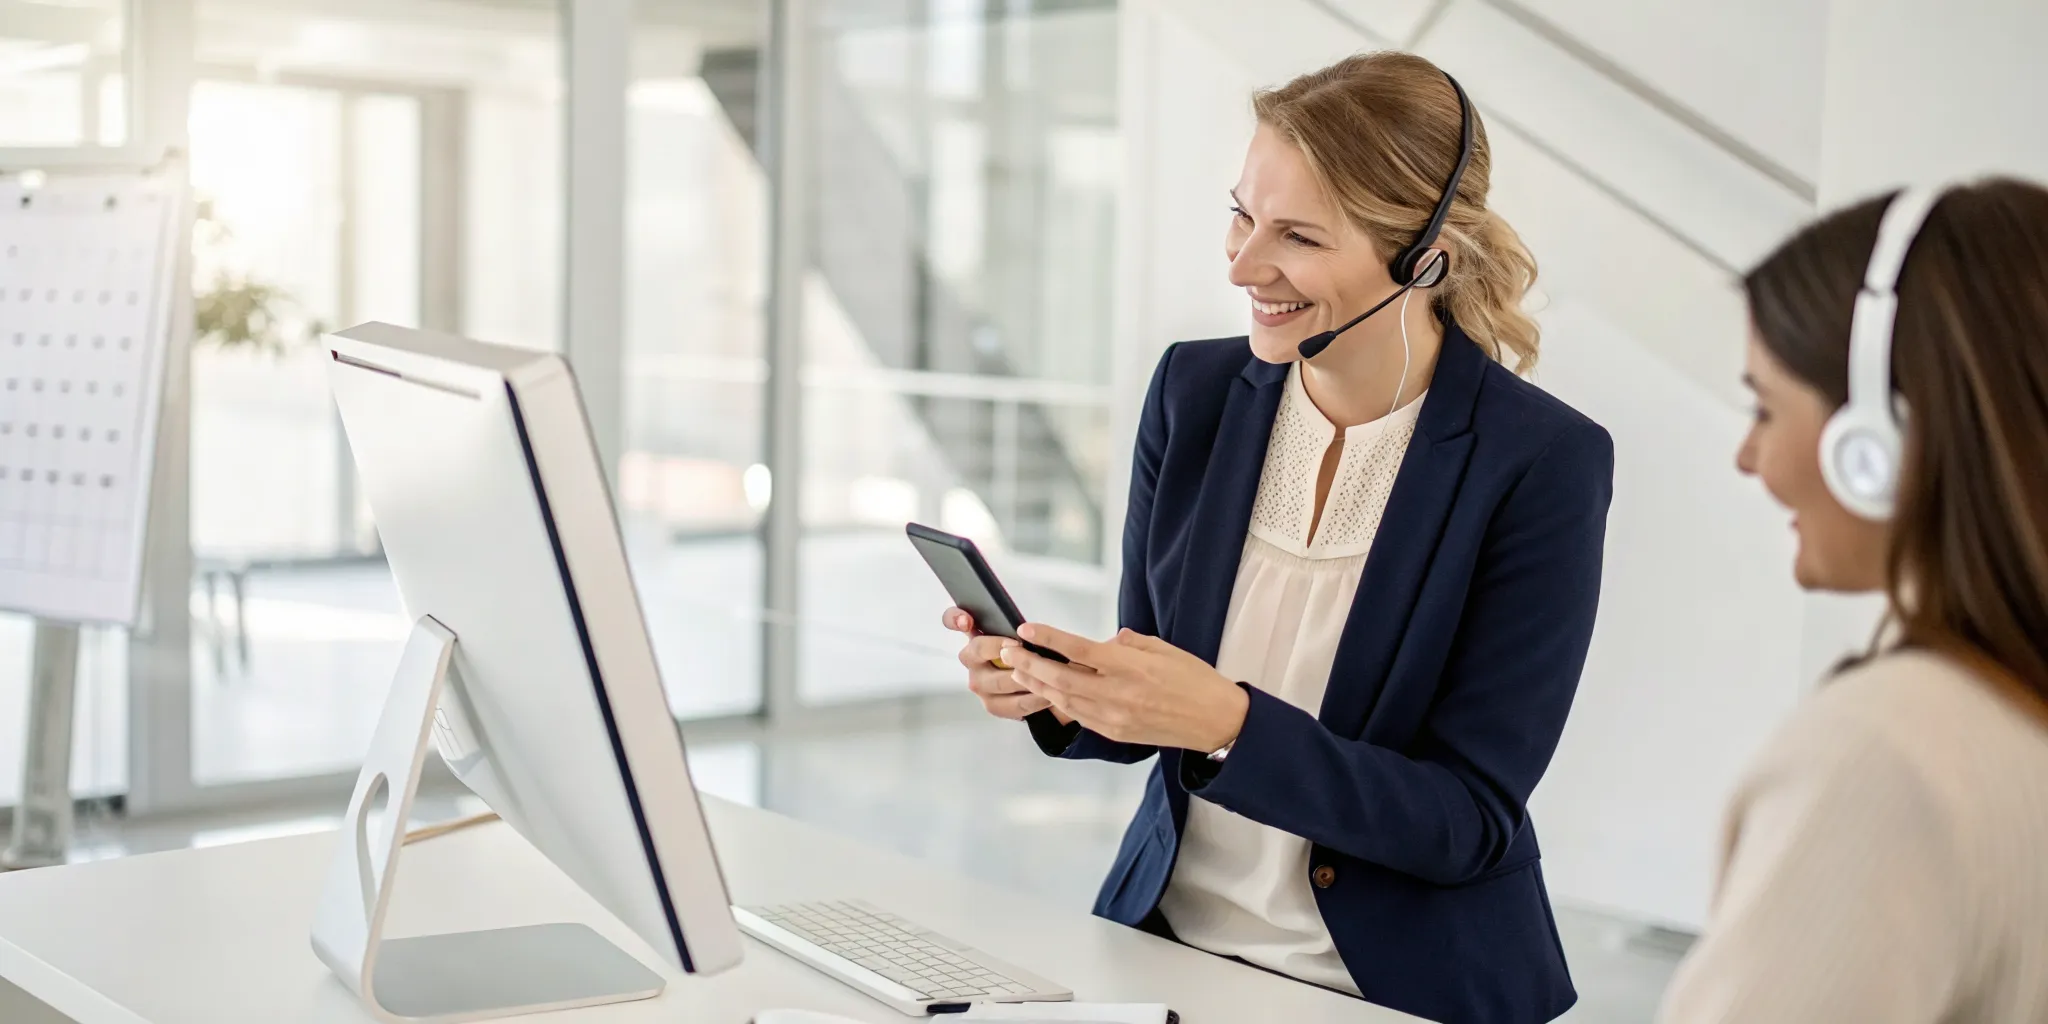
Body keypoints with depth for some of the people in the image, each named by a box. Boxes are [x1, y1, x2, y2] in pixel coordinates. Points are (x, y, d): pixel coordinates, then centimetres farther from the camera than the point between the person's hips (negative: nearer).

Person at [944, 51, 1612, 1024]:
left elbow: (1470, 821, -13)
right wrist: (1059, 691, -13)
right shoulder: (1195, 389, 0)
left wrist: (1228, 723, -26)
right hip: (1165, 936, 4)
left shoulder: (1544, 462, -13)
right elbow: (1152, 706, 9)